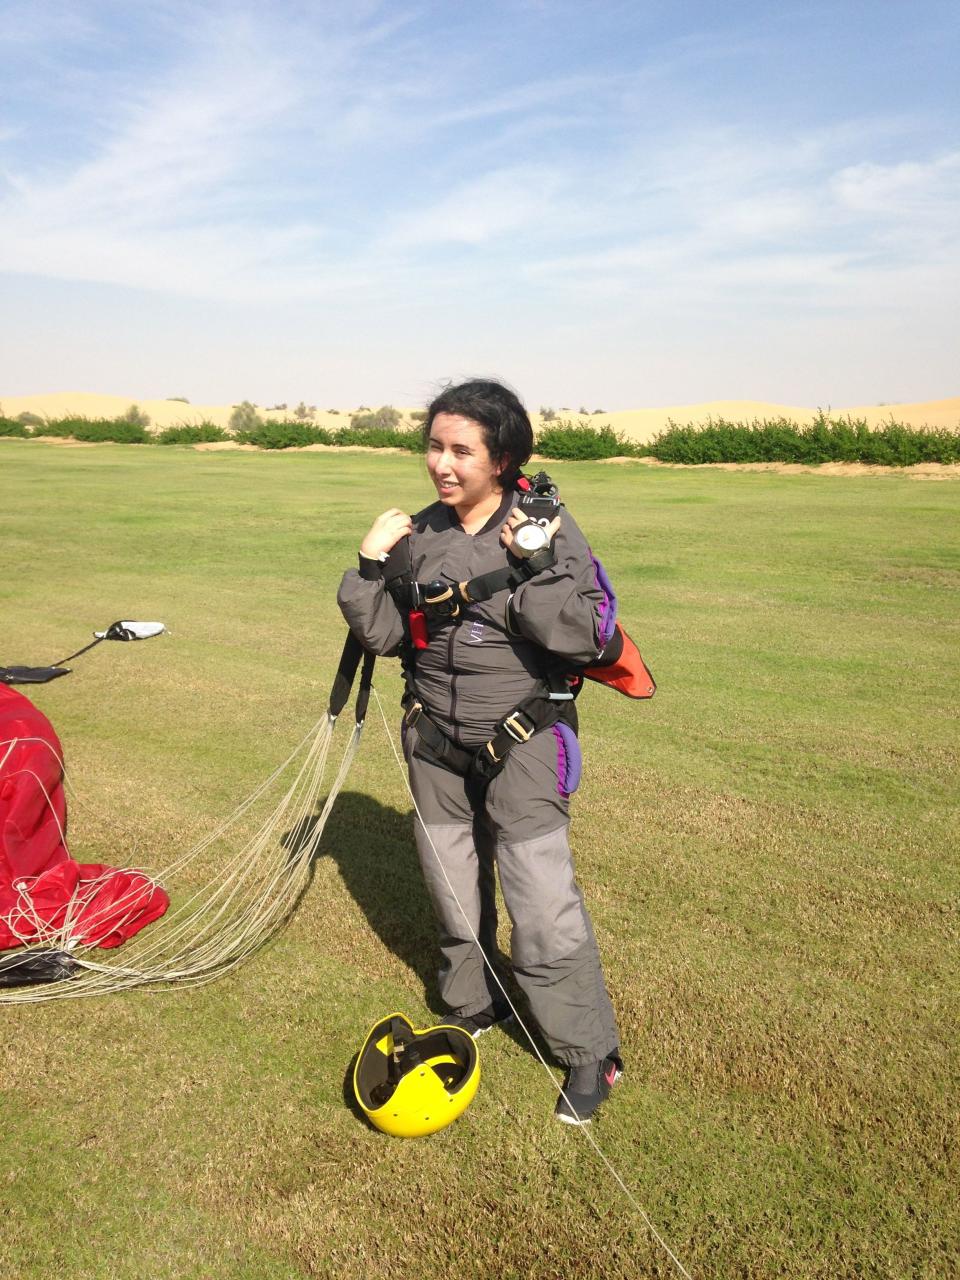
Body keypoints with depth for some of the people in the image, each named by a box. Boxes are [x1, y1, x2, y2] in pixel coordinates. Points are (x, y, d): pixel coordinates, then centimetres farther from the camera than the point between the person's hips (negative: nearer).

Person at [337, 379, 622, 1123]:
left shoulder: (546, 526, -13)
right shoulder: (421, 532, 0)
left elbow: (586, 639, -19)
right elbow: (383, 634, 3)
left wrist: (536, 565, -27)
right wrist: (370, 564, -9)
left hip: (522, 747, -5)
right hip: (436, 747, 5)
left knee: (545, 908, -4)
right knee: (454, 895, 20)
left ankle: (590, 1053, 19)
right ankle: (472, 1011, 45)